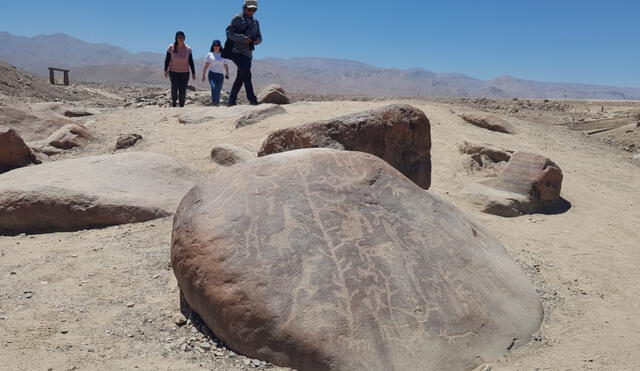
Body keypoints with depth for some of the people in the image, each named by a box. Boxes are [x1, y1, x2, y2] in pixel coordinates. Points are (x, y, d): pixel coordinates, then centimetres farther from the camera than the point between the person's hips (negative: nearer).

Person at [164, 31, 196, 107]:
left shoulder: (188, 49, -1)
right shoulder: (171, 47, -4)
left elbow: (191, 62, 3)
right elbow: (167, 59, 1)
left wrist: (193, 73, 2)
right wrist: (165, 70, -3)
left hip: (185, 73, 1)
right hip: (173, 72, -1)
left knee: (183, 91, -4)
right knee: (174, 87, -19)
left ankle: (182, 106, 11)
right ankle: (174, 101, 7)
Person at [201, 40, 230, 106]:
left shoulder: (223, 55, 12)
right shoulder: (210, 55, 10)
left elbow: (226, 66, 11)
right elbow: (206, 66, 9)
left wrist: (227, 74, -5)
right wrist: (203, 75, 4)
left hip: (220, 75, 1)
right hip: (212, 73, -1)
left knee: (218, 90, -3)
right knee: (214, 87, -25)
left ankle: (217, 103, 7)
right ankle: (214, 101, -27)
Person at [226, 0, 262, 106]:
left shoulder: (255, 22, 18)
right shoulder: (237, 19, -2)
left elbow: (259, 37, 19)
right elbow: (229, 34, -9)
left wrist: (257, 40, -6)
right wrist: (242, 38, -23)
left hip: (248, 54, 7)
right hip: (237, 52, -7)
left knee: (240, 78, 7)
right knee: (247, 74, -19)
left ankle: (231, 101, 14)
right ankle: (252, 100, -20)